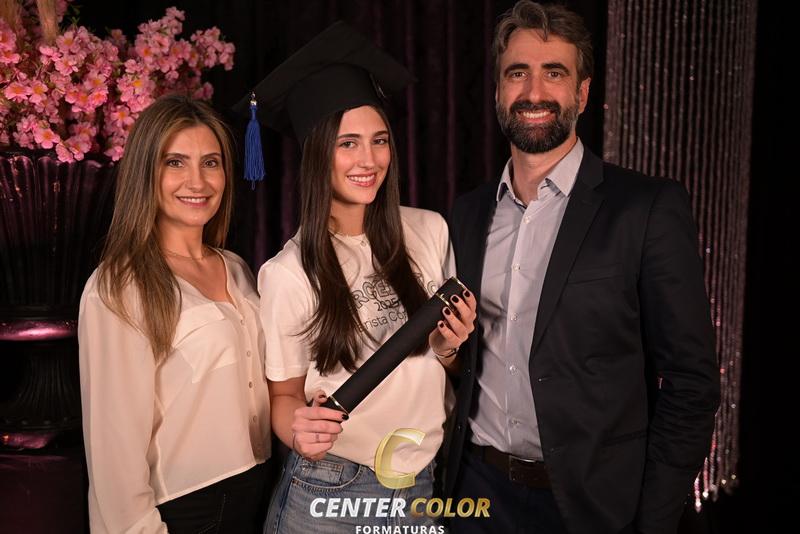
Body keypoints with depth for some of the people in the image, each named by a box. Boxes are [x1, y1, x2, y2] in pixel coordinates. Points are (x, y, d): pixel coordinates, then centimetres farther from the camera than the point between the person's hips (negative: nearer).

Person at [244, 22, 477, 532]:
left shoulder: (429, 231, -6)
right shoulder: (288, 273, -15)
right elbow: (285, 394, -3)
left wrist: (449, 345, -12)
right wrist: (300, 431, -23)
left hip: (420, 483, 3)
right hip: (326, 488, -3)